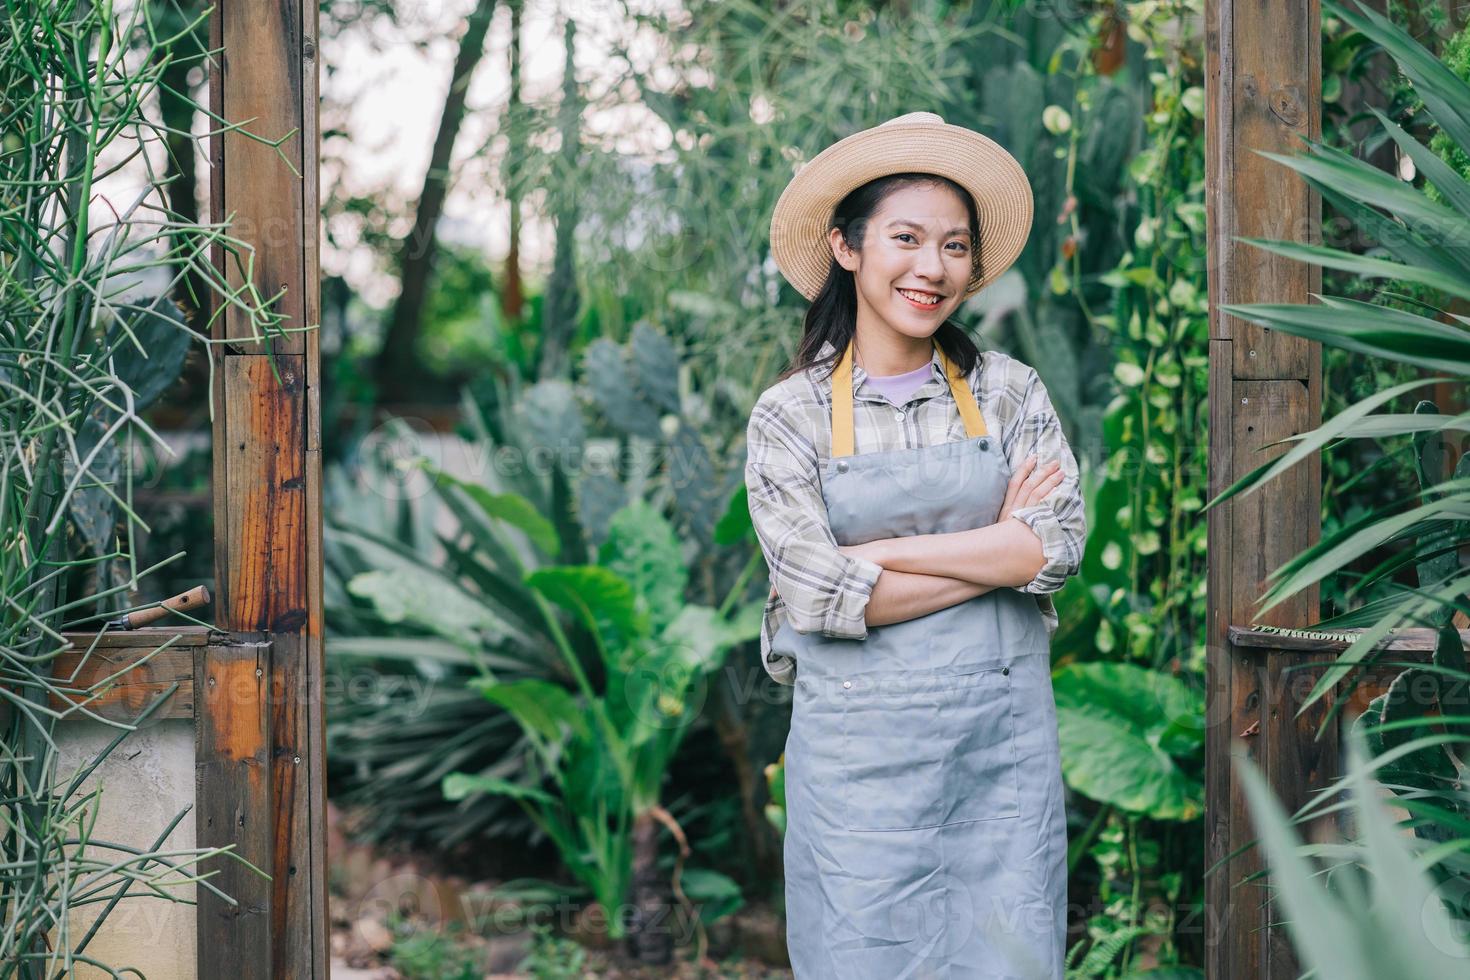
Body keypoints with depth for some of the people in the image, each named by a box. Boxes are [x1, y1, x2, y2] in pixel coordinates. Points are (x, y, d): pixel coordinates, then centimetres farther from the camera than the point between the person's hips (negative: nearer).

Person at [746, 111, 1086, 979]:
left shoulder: (1010, 393, 5)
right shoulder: (790, 415, 0)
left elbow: (1058, 548, -8)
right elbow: (823, 596, -11)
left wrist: (882, 553, -11)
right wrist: (998, 547, -7)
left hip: (1006, 736, 2)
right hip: (860, 745, -1)